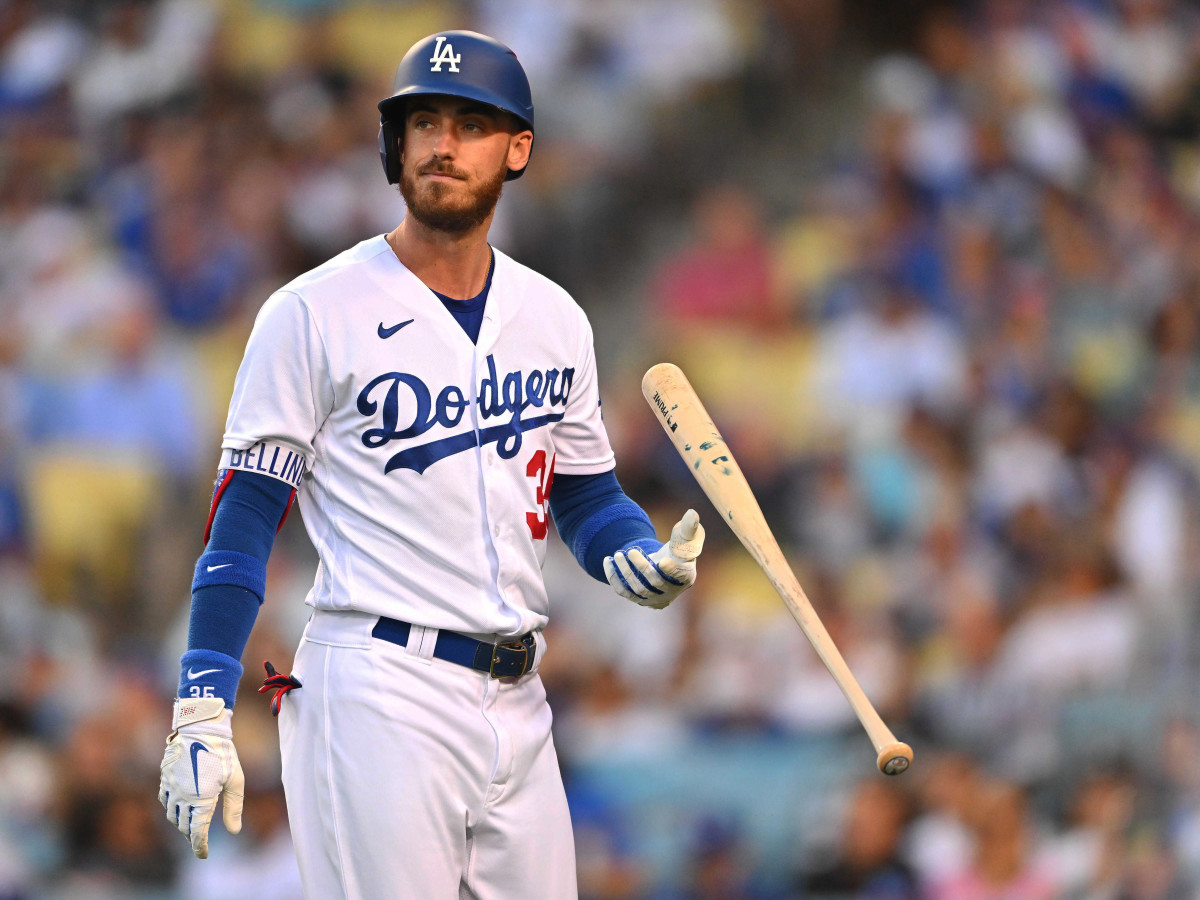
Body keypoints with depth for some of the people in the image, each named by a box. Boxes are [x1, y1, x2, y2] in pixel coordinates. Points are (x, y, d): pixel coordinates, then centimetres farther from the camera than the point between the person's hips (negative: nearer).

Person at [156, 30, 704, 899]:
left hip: (516, 698, 6)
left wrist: (645, 558, -3)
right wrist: (201, 717, -13)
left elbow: (587, 495, 21)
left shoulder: (554, 318, 13)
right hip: (377, 690, -6)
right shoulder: (314, 313, -3)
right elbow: (244, 514, -5)